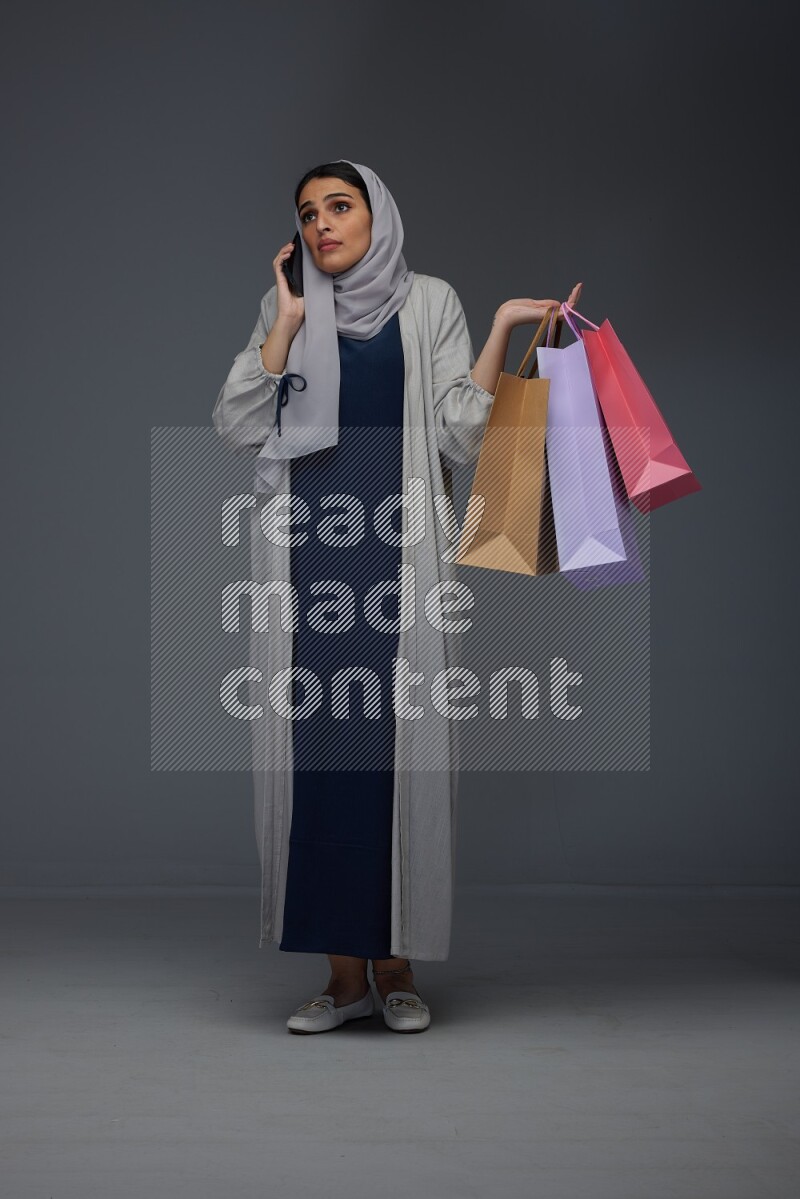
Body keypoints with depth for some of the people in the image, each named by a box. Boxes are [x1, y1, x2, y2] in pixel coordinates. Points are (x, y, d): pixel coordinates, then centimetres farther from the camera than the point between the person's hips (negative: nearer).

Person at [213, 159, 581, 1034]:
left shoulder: (431, 303, 8)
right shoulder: (283, 309, 13)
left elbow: (459, 438, -2)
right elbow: (237, 428, 1)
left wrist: (501, 332, -9)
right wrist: (289, 321, -2)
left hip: (398, 552, -1)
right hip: (304, 556, 2)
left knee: (398, 744, -4)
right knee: (314, 745, -2)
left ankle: (395, 964, 8)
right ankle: (343, 969, 7)